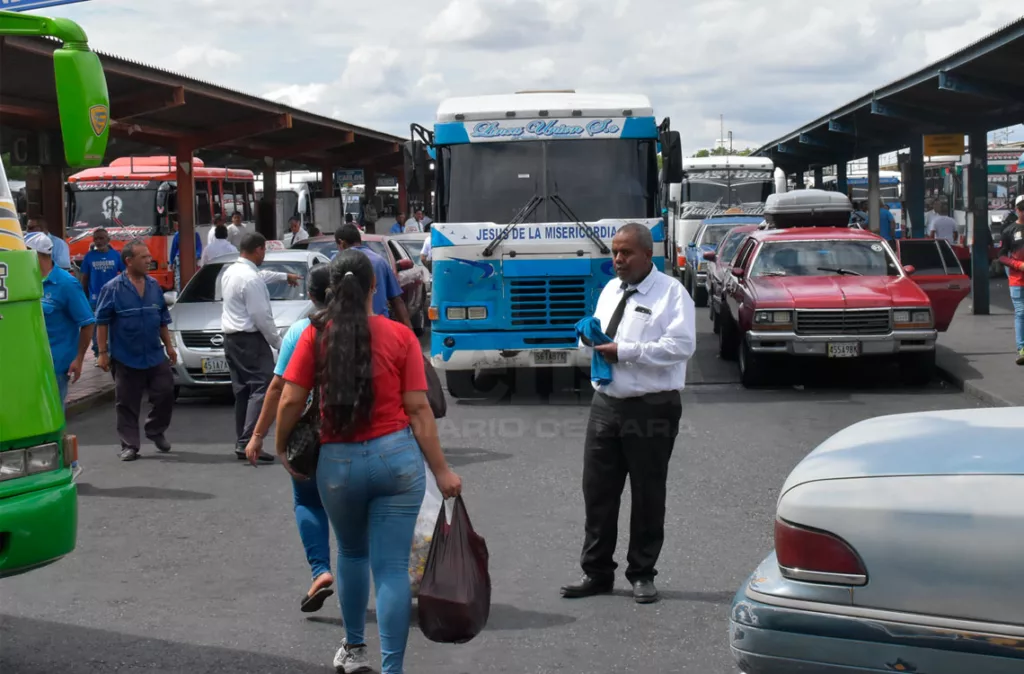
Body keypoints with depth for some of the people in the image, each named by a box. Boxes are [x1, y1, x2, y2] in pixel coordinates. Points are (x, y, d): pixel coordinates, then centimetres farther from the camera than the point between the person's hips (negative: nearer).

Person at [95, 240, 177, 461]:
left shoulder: (154, 286, 7)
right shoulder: (113, 289, -8)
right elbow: (102, 322, -7)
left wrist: (169, 345, 13)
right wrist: (103, 352, -10)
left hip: (155, 356, 4)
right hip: (126, 358, -4)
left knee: (165, 393, 4)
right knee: (127, 404, 3)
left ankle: (156, 431, 27)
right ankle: (129, 445, 12)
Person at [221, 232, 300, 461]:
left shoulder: (231, 271, 12)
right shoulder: (251, 279, -19)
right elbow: (262, 317, -20)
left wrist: (284, 276, 48)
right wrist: (278, 343, -9)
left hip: (231, 338, 10)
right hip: (250, 340, -10)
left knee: (242, 390, 14)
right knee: (261, 388, -12)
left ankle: (241, 443, 16)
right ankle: (248, 442, -21)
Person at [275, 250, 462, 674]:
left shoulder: (316, 335, -2)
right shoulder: (400, 336, -3)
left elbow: (290, 402, -5)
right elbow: (418, 409, -5)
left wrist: (281, 448, 12)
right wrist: (441, 471, 0)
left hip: (338, 462, 1)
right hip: (396, 457, -1)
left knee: (352, 553, 26)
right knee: (392, 567, 1)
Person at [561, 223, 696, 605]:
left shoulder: (670, 293, -6)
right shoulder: (610, 290, 16)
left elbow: (681, 345, -18)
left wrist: (623, 351, -19)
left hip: (651, 408, -6)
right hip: (606, 403, 6)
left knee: (648, 495, 4)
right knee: (597, 491, 7)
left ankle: (642, 574, 16)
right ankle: (596, 572, 17)